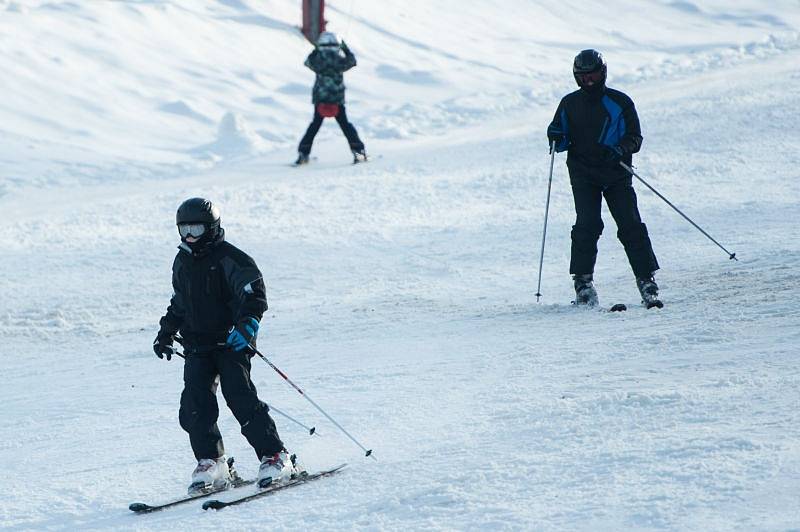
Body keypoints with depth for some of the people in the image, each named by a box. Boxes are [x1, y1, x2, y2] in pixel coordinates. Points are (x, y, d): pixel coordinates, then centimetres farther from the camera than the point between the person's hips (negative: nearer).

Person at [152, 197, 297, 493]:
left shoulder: (229, 258, -9)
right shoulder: (182, 262, 14)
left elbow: (254, 291, -18)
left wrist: (248, 321, -33)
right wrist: (165, 333, 29)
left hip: (231, 342, -6)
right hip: (197, 348, 6)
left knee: (240, 397, -16)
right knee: (195, 403, -8)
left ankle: (275, 456, -10)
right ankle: (211, 463, 0)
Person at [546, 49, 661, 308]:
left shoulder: (620, 102, 1)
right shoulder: (570, 104, 8)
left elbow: (635, 138, 2)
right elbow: (560, 140, 16)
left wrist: (620, 149, -19)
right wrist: (556, 137, -8)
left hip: (617, 174, -1)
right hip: (583, 174, 1)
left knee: (631, 226, -8)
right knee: (588, 224, -16)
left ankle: (646, 279, -2)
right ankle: (583, 280, -10)